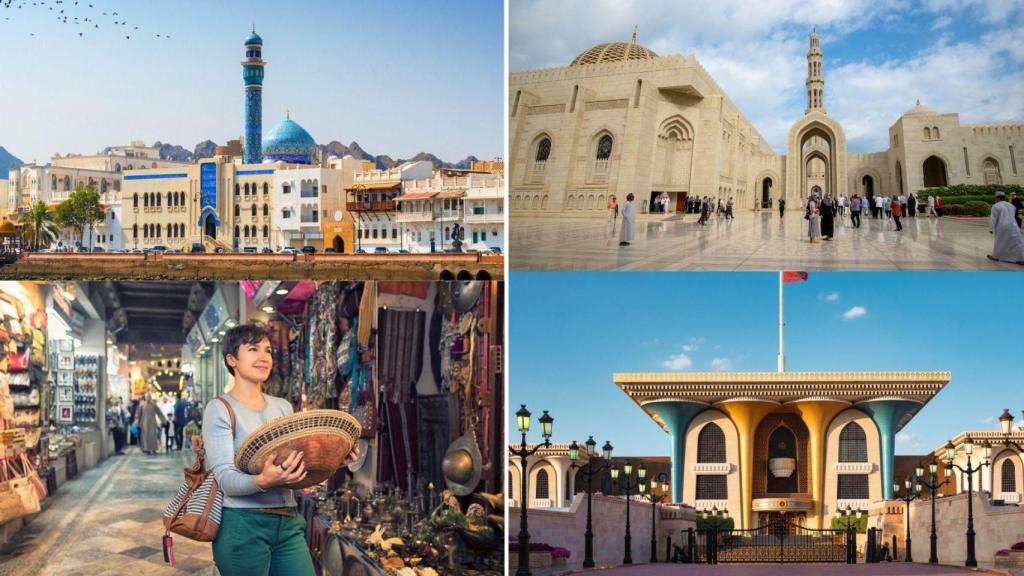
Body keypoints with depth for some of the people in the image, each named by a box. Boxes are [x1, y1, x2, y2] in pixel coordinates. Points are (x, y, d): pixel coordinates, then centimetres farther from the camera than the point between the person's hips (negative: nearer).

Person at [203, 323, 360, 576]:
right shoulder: (220, 410, -5)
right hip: (243, 525, -5)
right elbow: (226, 479, -15)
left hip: (288, 524, 5)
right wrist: (263, 481, -34)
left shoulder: (283, 407, 13)